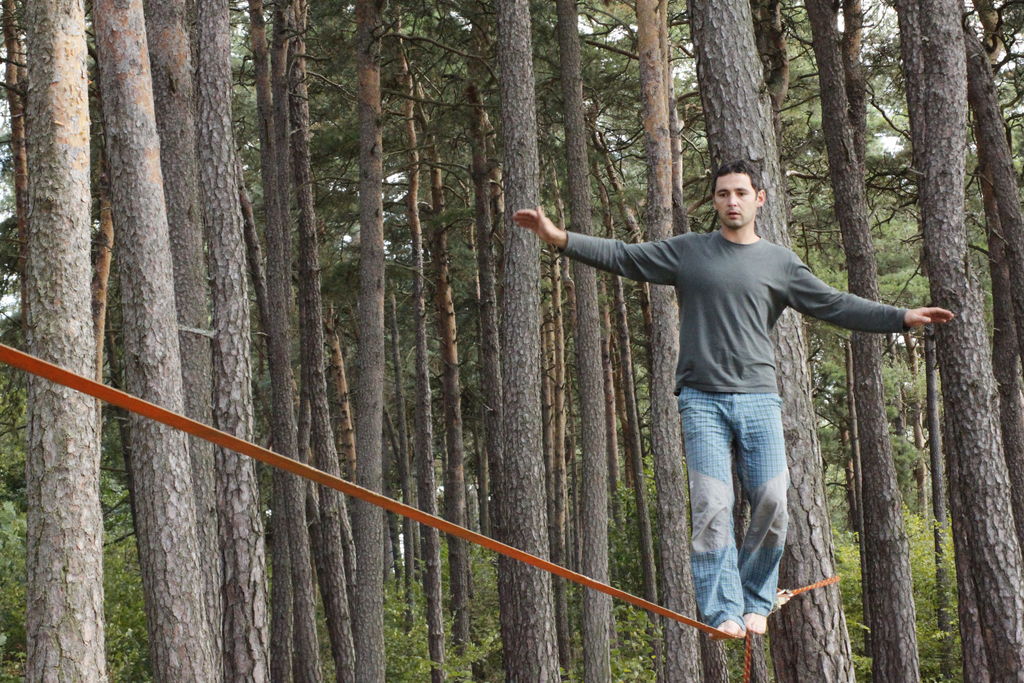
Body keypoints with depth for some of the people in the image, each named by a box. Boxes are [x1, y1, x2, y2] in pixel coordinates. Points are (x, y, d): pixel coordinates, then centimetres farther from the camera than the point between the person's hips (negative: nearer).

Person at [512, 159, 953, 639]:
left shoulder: (779, 262, 14)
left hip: (759, 400, 1)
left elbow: (836, 306, 13)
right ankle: (724, 612, -6)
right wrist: (559, 237, -5)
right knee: (711, 507, -10)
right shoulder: (687, 251, 11)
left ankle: (755, 602, 10)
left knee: (772, 504, -8)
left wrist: (902, 318, 5)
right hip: (703, 400, -1)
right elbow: (622, 257, 7)